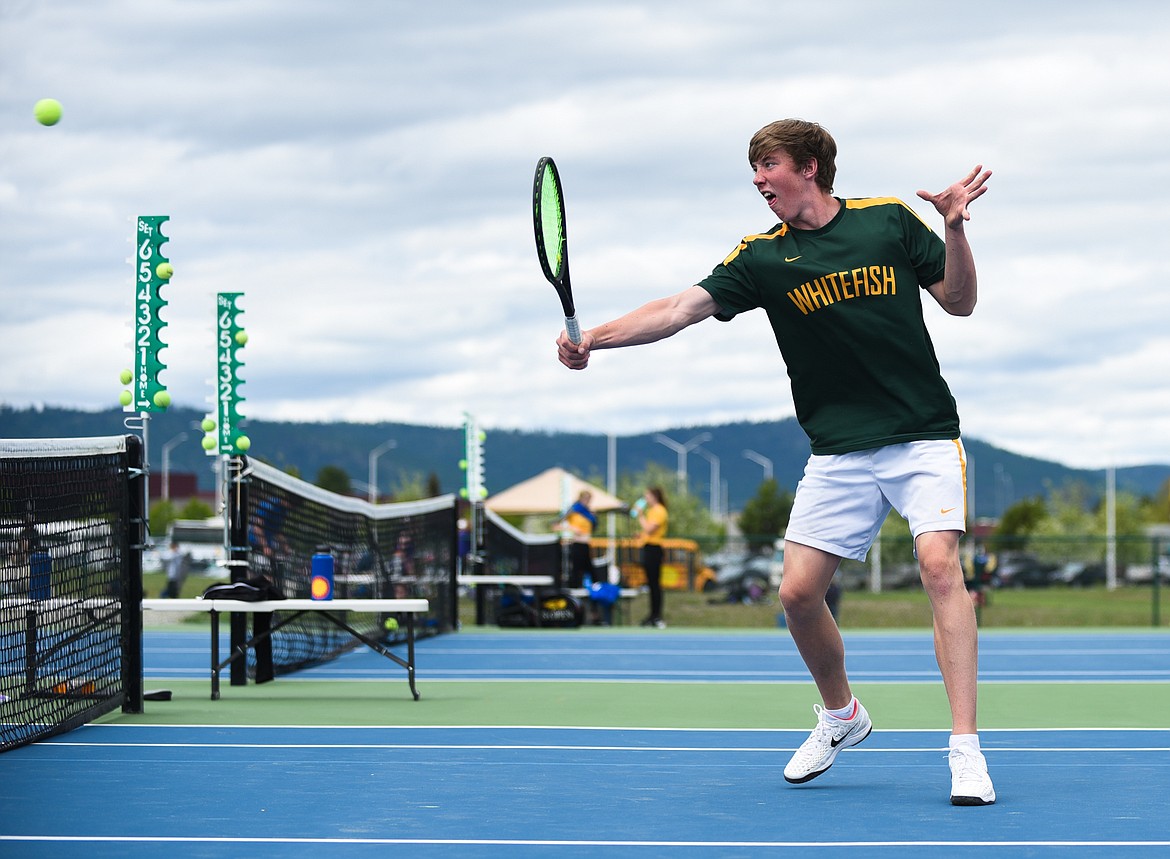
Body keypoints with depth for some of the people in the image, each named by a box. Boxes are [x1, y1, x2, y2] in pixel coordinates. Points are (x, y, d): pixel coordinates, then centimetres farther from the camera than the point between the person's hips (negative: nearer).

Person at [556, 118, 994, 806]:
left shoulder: (891, 220, 1)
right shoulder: (763, 258, 2)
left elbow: (961, 302, 6)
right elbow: (679, 309, -8)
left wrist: (954, 229, -11)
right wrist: (594, 338, -22)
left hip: (923, 434, -3)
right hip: (840, 452, 3)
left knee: (939, 564, -21)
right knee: (799, 591, -4)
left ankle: (966, 749, -19)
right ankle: (840, 715, 24)